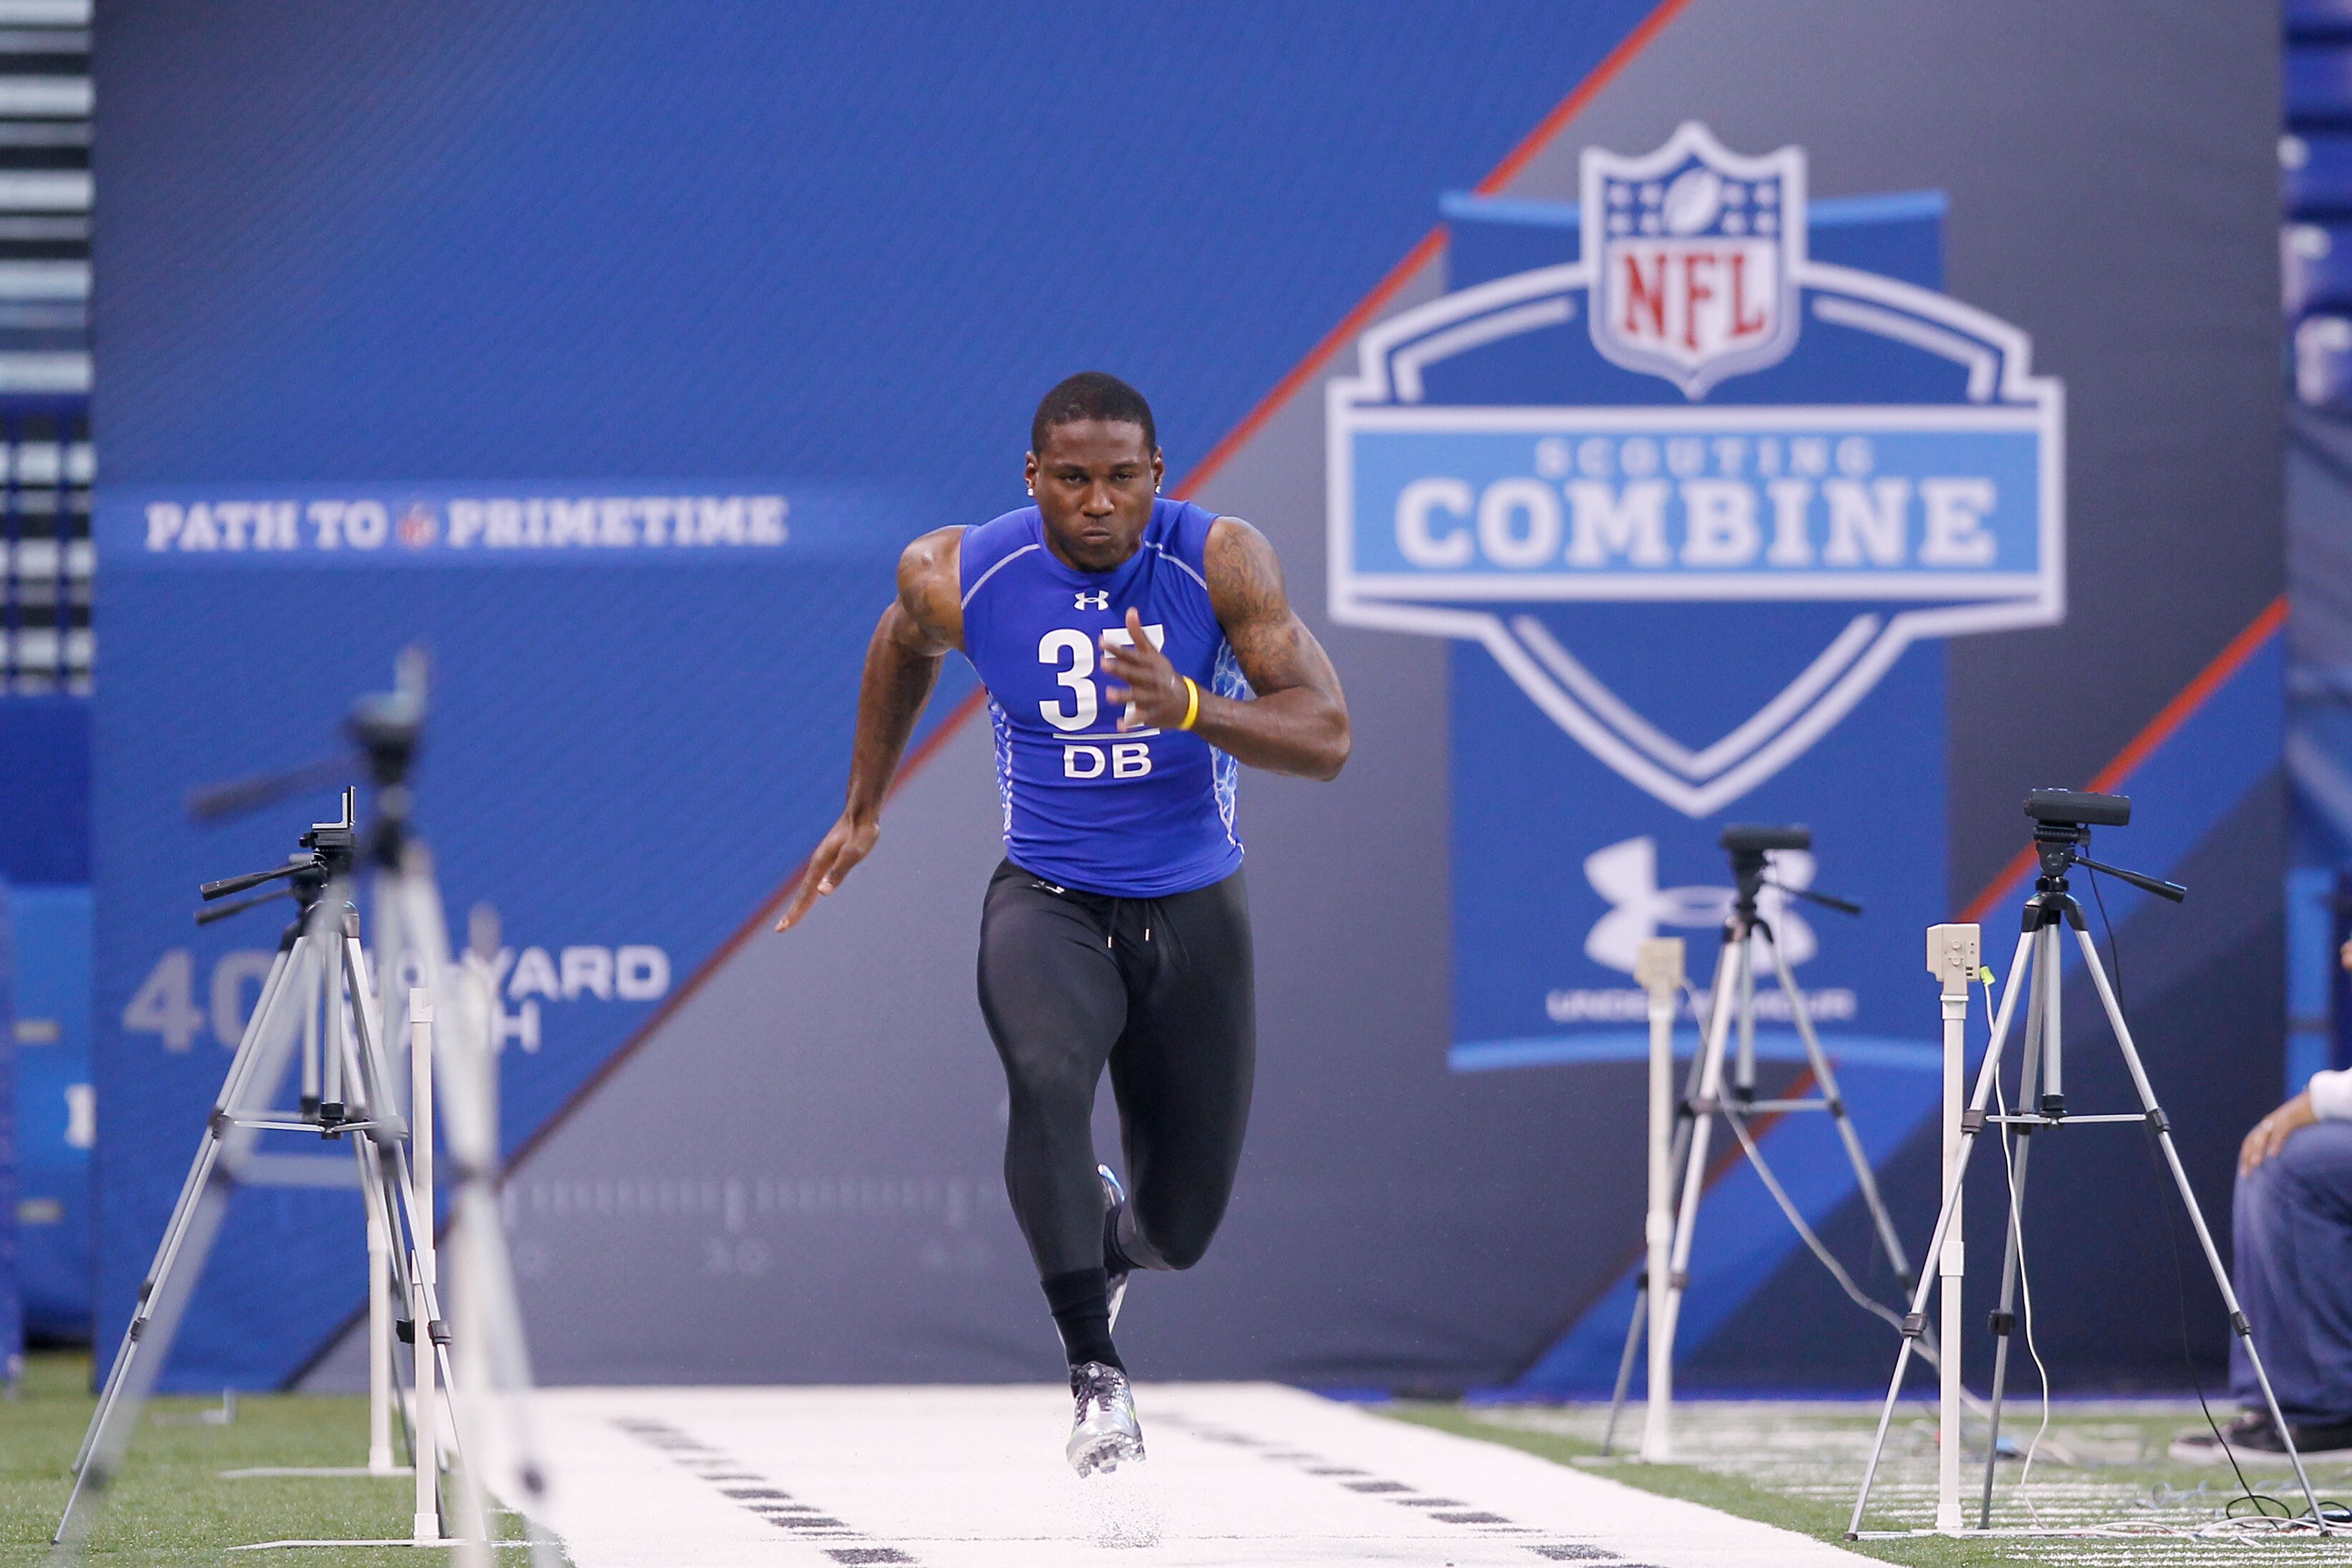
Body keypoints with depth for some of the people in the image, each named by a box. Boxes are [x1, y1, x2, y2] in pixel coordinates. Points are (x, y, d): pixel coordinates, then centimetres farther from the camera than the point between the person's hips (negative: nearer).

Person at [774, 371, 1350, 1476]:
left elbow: (1326, 741, -20)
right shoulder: (958, 577, -12)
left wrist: (1190, 707, -37)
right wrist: (862, 815, 21)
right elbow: (904, 648, 13)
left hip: (1192, 907, 1)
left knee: (1182, 1230, 9)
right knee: (1047, 1078, -35)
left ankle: (1104, 1234, 49)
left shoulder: (1221, 563, -16)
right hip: (1047, 899, -1)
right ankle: (1097, 1382, -30)